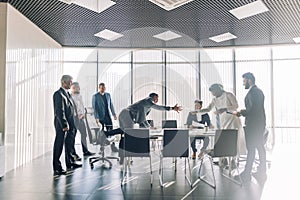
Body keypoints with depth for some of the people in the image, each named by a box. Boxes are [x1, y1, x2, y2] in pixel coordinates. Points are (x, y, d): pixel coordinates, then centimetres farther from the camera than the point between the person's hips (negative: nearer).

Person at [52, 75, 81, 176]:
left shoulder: (67, 94, 15)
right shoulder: (59, 94, -14)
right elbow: (59, 111, -20)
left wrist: (72, 125, 15)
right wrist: (64, 125, -22)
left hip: (69, 124, 10)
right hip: (62, 125, -10)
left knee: (69, 144, 19)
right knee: (59, 145, 0)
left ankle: (70, 163, 33)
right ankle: (57, 168, 9)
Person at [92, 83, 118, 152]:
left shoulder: (108, 95, 10)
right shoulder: (95, 96, -4)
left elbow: (111, 105, 14)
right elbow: (94, 107, -8)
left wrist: (114, 114, 9)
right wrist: (96, 117, -14)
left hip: (108, 116, 4)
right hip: (100, 117, -4)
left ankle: (113, 146, 10)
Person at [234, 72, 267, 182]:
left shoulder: (252, 92, -16)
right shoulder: (259, 91, 16)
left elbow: (252, 109, -23)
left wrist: (240, 112, -9)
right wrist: (243, 112, 12)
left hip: (253, 125, -10)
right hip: (260, 124, 10)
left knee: (251, 149, -5)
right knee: (260, 147, 14)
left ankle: (246, 174, 2)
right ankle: (262, 172, 22)